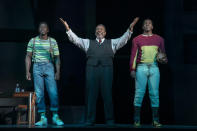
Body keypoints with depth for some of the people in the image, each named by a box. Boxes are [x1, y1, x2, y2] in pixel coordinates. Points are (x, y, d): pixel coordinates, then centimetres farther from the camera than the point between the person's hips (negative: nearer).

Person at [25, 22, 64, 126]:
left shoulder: (53, 41, 7)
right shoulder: (33, 41, 9)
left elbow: (57, 58, 8)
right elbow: (28, 57, 10)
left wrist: (58, 72, -2)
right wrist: (27, 71, 0)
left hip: (49, 67, -1)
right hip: (37, 67, 1)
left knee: (53, 92, -9)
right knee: (39, 94, -1)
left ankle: (55, 116, 0)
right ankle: (43, 118, 3)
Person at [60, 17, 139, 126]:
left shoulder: (112, 43, 20)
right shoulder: (88, 42, 21)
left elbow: (123, 39, 10)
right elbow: (75, 39, 14)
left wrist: (130, 29, -3)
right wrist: (68, 29, 3)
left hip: (106, 69, -1)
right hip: (92, 69, 1)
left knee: (107, 95, -3)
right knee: (91, 95, -1)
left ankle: (109, 120, 3)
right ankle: (90, 120, 4)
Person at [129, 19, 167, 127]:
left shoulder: (159, 39, 15)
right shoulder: (137, 39, 11)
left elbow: (163, 54, 18)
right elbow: (133, 55, 7)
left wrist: (163, 59, -5)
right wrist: (132, 69, -4)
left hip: (154, 67, 1)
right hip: (141, 68, -1)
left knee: (154, 93, -2)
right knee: (139, 93, -5)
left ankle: (155, 120, 2)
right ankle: (137, 120, -1)